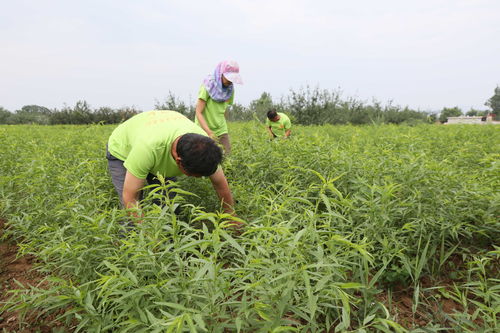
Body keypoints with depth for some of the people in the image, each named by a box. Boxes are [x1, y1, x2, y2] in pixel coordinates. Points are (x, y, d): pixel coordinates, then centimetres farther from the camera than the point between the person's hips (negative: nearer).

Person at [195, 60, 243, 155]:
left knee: (227, 154, -4)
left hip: (221, 130, 5)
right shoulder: (208, 86, -14)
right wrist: (209, 132, -29)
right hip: (204, 130, -5)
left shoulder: (229, 89, 2)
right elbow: (198, 113, -18)